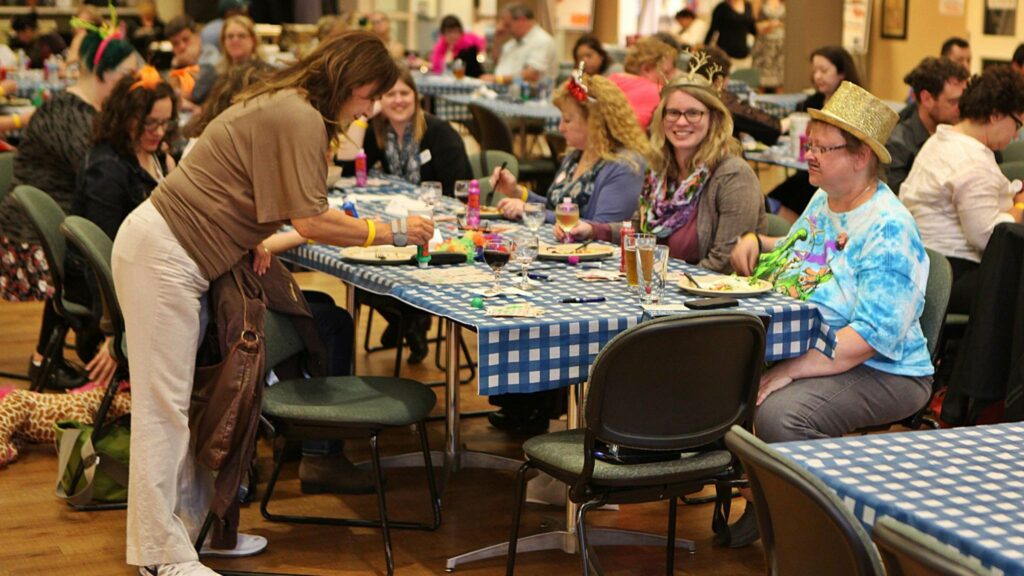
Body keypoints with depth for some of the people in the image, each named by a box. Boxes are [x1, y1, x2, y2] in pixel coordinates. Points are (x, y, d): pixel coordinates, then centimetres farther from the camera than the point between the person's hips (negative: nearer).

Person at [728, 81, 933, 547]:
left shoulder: (888, 230, -19)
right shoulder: (823, 202, 10)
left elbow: (872, 336, -26)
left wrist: (790, 371, -30)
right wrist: (756, 242, 9)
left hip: (878, 372, -9)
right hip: (797, 350, 9)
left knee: (778, 414, -33)